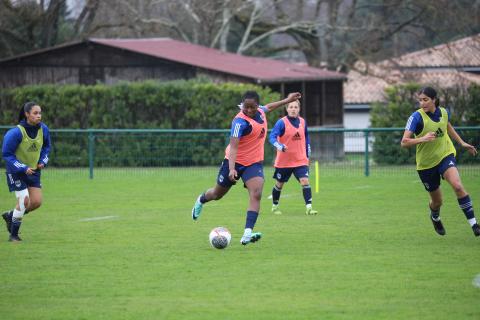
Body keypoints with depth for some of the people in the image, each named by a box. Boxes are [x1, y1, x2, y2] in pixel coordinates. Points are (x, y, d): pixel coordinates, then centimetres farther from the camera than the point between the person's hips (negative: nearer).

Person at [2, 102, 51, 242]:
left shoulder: (43, 129, -6)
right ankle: (13, 235, 2)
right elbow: (7, 154, -18)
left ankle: (10, 216, 27)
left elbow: (46, 147, 14)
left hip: (33, 171, 6)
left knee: (36, 202, 0)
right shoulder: (16, 132, -24)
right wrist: (23, 168, -23)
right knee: (24, 200, -14)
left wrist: (43, 161, -3)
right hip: (16, 172, -6)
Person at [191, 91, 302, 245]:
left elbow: (268, 107, 24)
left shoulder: (259, 111, -3)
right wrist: (232, 169, -45)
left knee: (256, 195, -20)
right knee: (218, 194, 16)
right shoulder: (240, 121, -27)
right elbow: (233, 146, -34)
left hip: (254, 163, 5)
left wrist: (286, 100, 31)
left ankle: (247, 234, -28)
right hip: (235, 162, -4)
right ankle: (201, 200, 53)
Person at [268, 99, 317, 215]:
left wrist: (307, 154, 17)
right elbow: (272, 137, -24)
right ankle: (275, 206, 32)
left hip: (300, 160, 3)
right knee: (279, 184, 12)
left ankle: (309, 207, -15)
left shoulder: (302, 122, 3)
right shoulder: (282, 122, -14)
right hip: (284, 161, -3)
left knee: (305, 181, -14)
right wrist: (279, 146, -43)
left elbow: (306, 138, 18)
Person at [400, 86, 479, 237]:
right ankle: (435, 217, 48)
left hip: (445, 155, 2)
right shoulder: (417, 117, -18)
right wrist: (422, 139, -39)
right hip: (426, 163, -2)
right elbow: (404, 142, -23)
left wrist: (462, 143, 22)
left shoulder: (443, 112, -4)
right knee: (437, 201, 10)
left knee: (457, 186, -25)